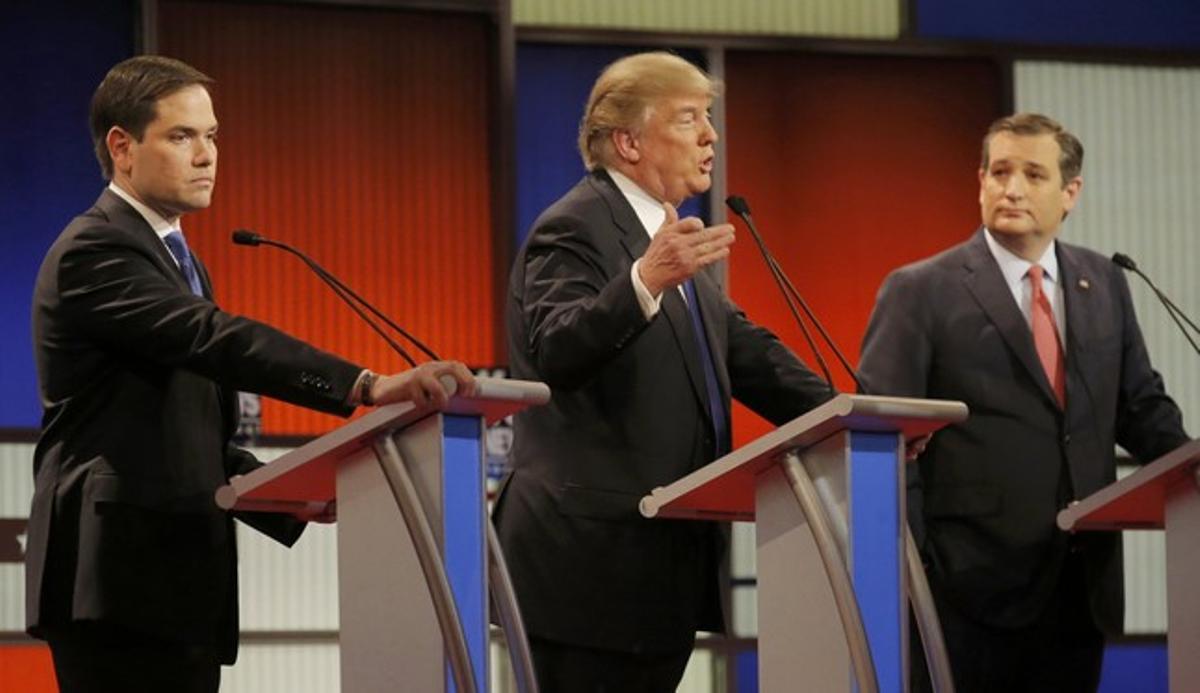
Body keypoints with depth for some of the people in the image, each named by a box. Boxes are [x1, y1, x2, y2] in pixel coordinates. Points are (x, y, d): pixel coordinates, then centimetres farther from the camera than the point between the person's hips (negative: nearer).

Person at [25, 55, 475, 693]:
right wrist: (365, 386, -34)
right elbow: (215, 340, -25)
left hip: (179, 589, 10)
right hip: (120, 591, -10)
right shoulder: (92, 253, -9)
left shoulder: (180, 263, 23)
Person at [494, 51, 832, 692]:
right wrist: (647, 282, -44)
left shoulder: (670, 236, 19)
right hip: (592, 565, -10)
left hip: (661, 567, 10)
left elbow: (744, 351, 19)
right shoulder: (575, 230, -12)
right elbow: (554, 352, -28)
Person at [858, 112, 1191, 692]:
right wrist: (910, 567, -13)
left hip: (1080, 584, 5)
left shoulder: (1104, 284, 13)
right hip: (972, 585, -5)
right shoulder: (920, 292, -3)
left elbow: (1141, 406, 20)